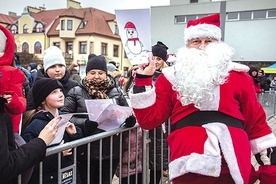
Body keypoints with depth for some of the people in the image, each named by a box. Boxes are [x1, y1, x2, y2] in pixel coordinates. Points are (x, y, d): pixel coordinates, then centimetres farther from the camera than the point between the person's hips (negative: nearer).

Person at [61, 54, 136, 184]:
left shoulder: (116, 92, 6)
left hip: (111, 152, 2)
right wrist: (84, 124, -23)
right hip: (85, 152, -2)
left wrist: (130, 119, -11)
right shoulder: (76, 92, -1)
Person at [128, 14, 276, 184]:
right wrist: (143, 80, -2)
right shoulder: (170, 77, 9)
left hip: (234, 166, 2)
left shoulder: (238, 76, 10)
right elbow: (149, 119, 5)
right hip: (189, 165, -1)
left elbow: (256, 123, 12)